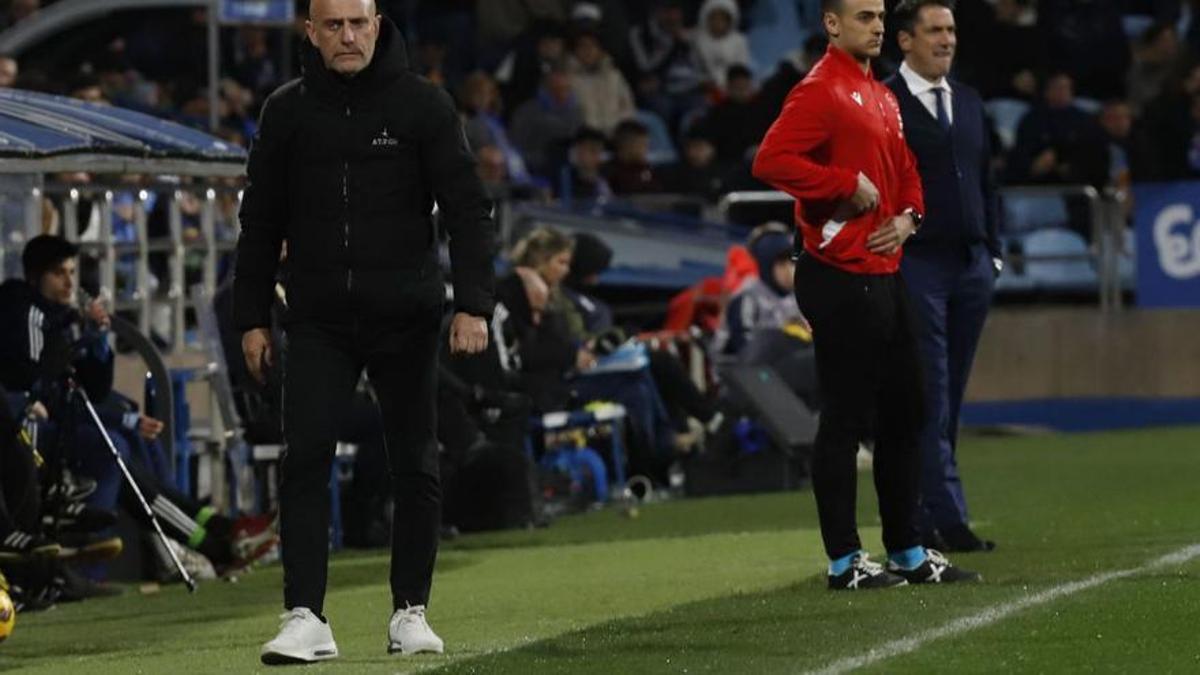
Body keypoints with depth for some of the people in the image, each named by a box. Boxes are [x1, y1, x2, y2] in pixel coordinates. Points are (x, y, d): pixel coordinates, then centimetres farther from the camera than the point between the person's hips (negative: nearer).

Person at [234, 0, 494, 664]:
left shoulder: (422, 104, -1)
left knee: (415, 468, 5)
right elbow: (261, 222, 13)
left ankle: (410, 610, 17)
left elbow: (468, 209, -4)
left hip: (406, 317, -1)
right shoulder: (287, 111, 6)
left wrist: (472, 303, -14)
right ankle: (306, 619, -12)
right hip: (317, 321, 1)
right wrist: (252, 317, 9)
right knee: (304, 459, -11)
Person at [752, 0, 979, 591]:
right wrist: (848, 186, -19)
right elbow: (771, 161, -24)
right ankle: (844, 562, 0)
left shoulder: (881, 96, 17)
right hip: (840, 279, -10)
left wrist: (906, 217, 6)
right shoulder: (820, 91, -12)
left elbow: (904, 170, 27)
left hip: (884, 272, 10)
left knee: (902, 414, 14)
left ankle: (909, 552, 22)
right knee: (845, 419, -5)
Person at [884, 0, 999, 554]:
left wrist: (992, 252, 14)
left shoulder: (968, 103, 16)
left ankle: (920, 520, 11)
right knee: (930, 399, -8)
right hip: (915, 266, -7)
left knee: (948, 399, 7)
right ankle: (947, 519, -10)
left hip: (970, 265, 7)